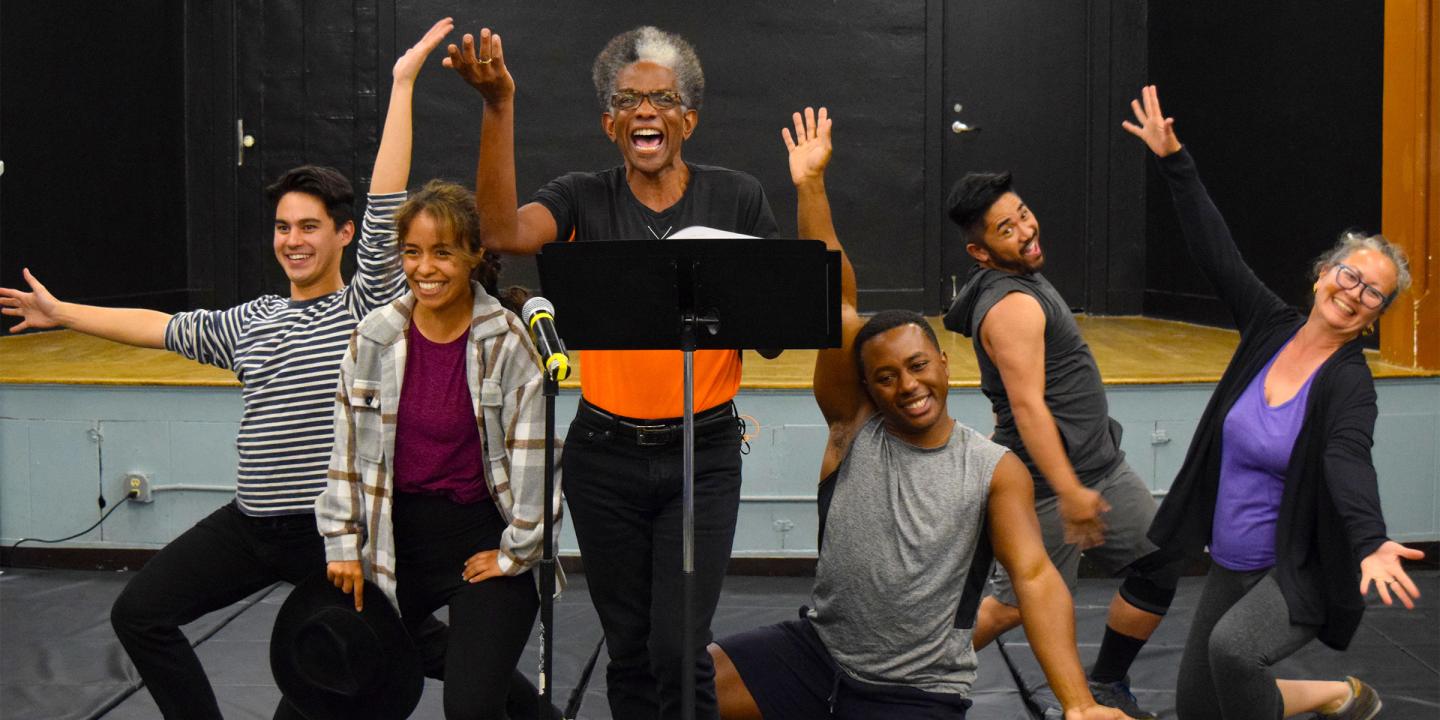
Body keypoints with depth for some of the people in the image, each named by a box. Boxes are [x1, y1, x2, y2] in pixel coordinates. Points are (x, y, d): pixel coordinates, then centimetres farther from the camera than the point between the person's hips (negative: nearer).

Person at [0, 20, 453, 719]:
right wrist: (62, 312, 27)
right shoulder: (247, 322, 11)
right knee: (139, 612, 5)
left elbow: (385, 208, -15)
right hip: (251, 523, 6)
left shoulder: (366, 306, -6)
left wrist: (403, 81, -19)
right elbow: (160, 327, 21)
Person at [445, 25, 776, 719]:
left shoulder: (737, 197, 2)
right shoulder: (583, 199, 1)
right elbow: (503, 231, -20)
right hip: (605, 455, 1)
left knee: (679, 649, -7)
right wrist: (498, 106, -26)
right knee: (628, 649, 12)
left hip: (704, 452, -1)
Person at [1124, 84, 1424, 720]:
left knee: (1231, 647, -35)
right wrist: (1174, 161, -6)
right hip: (1231, 566, 6)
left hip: (1297, 575, -6)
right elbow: (1216, 252, -2)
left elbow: (1349, 462, -33)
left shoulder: (1349, 384, -16)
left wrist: (1371, 545, -51)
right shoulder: (1271, 326, -2)